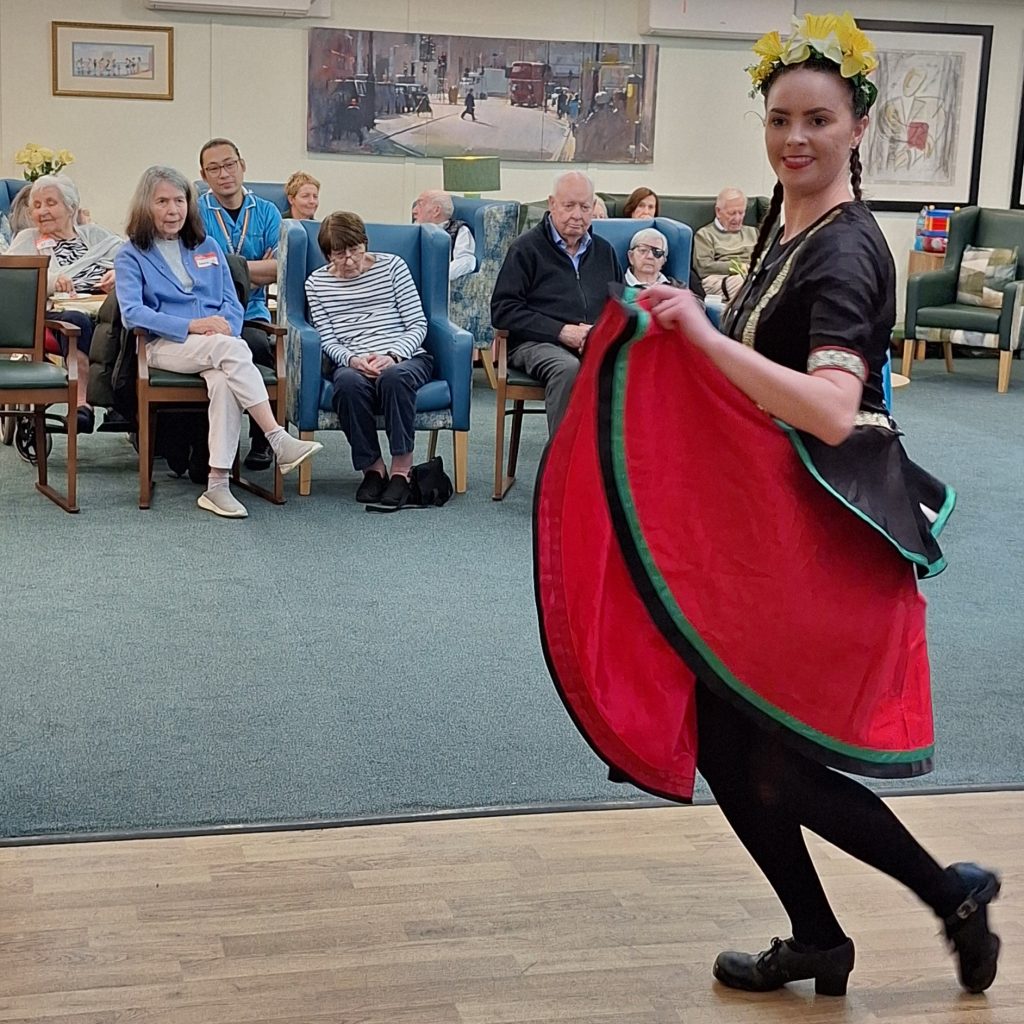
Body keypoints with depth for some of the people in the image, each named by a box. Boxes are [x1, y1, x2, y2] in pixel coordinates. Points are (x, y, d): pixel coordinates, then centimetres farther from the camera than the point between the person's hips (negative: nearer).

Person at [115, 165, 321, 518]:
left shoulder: (208, 247, 21)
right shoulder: (131, 255, 9)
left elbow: (232, 304, 16)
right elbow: (132, 313, -6)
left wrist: (223, 328, -8)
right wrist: (192, 326, -16)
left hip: (217, 348, 3)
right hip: (166, 346, -3)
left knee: (225, 381, -35)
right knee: (232, 349, -35)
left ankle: (218, 485, -38)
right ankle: (279, 441, -39)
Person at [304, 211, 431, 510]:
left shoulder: (392, 266, 6)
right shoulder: (317, 283, 10)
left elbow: (418, 325, 3)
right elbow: (327, 340, 5)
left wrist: (392, 356, -15)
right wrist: (353, 360, -17)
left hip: (405, 358, -1)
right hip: (351, 363, 1)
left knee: (393, 376, -38)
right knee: (348, 382, -36)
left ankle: (401, 470, -27)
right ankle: (372, 468, -20)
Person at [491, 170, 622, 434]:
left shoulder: (604, 251, 25)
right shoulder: (526, 247, 10)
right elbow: (503, 311, 0)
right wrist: (561, 331, -8)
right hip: (537, 343, -4)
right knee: (568, 370, -39)